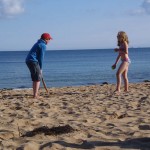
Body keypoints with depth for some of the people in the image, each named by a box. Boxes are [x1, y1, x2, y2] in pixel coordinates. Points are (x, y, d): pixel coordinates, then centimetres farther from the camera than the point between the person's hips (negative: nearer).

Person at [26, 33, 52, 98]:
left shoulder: (38, 44, 22)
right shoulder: (43, 45, -8)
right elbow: (41, 57, -11)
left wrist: (39, 68, 18)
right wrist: (40, 68, -3)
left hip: (28, 60, 10)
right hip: (33, 61, -10)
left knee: (35, 78, 16)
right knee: (38, 78, -6)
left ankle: (35, 94, 19)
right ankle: (35, 95, -9)